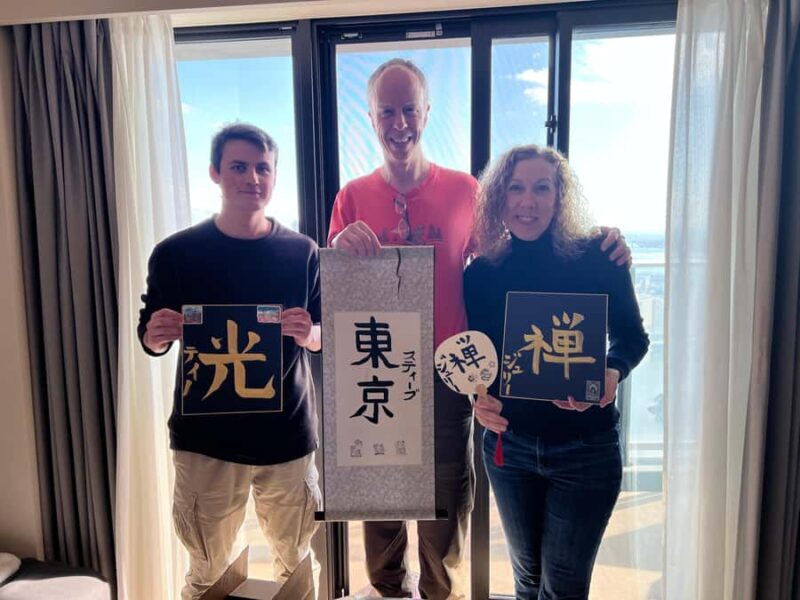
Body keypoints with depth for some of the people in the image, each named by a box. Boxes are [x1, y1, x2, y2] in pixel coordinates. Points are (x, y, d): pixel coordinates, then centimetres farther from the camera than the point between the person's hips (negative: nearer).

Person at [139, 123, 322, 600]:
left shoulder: (303, 252, 1)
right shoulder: (177, 253, -3)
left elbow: (326, 335, 6)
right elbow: (151, 340, 5)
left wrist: (307, 334, -16)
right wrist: (159, 334, -18)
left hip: (288, 434, 1)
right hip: (206, 437, 0)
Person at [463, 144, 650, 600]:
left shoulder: (598, 258, -11)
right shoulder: (482, 272, -5)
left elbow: (632, 336, 0)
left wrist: (612, 375, -20)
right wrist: (480, 397, -18)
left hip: (585, 448, -2)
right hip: (508, 443, 2)